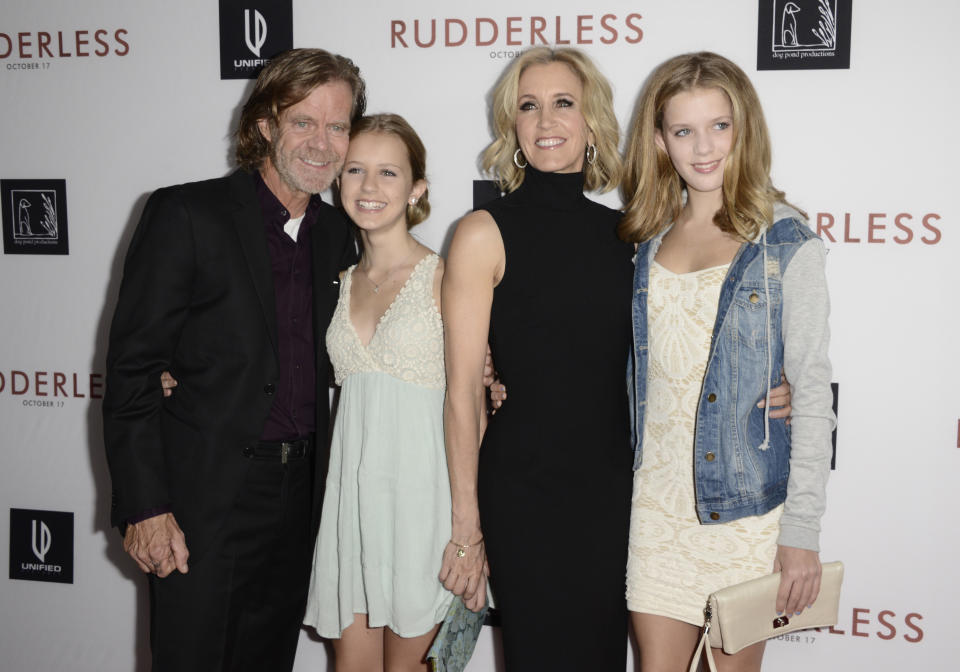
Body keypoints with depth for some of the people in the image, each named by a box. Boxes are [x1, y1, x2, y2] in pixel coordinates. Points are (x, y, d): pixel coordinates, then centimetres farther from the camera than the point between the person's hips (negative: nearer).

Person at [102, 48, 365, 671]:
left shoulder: (340, 234, 8)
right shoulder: (186, 215, -9)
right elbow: (132, 369, -10)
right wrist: (143, 506, -15)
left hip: (299, 496, 6)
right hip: (204, 498, -5)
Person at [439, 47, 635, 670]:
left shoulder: (623, 232, 7)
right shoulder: (486, 234, -6)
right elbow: (463, 391, -8)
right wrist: (466, 525, -8)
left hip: (614, 487, 5)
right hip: (523, 491, -4)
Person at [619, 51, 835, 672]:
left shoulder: (787, 243, -7)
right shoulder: (648, 239, 7)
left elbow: (813, 394, -8)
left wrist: (803, 528, -11)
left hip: (747, 502, -4)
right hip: (657, 499, 4)